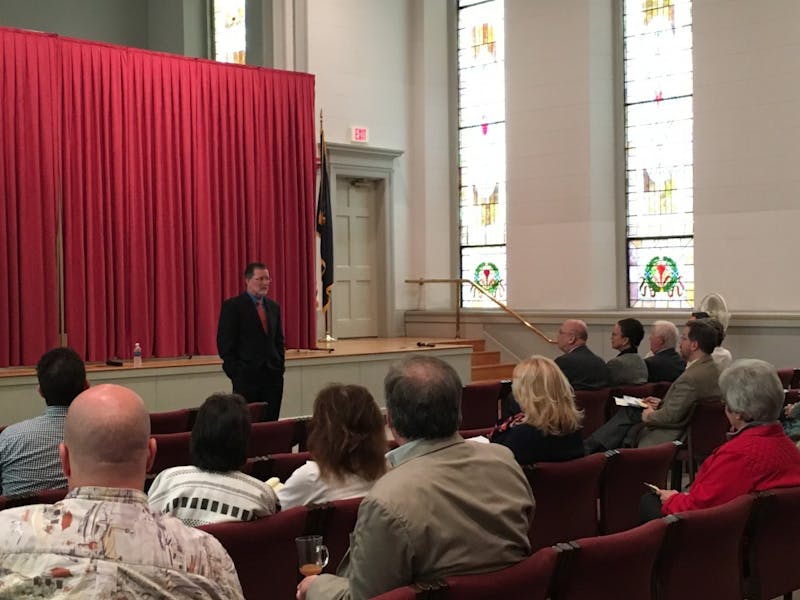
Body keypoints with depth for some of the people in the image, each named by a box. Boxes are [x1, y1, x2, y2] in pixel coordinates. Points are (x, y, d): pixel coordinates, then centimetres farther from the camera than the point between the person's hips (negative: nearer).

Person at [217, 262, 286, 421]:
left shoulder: (273, 306, 14)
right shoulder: (232, 306, -4)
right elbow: (224, 343, -7)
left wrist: (280, 365, 8)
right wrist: (235, 372, -10)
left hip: (273, 377, 5)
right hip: (246, 377, -5)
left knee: (270, 422, 3)